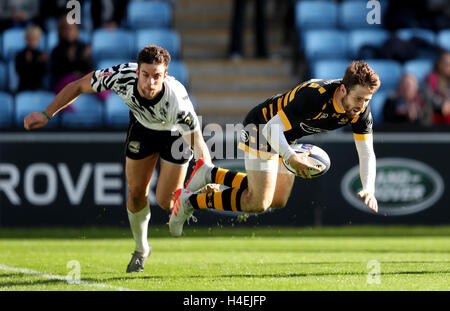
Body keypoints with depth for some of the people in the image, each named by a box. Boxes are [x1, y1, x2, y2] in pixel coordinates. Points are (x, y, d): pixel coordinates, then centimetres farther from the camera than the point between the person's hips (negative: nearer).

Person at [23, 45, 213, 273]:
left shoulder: (177, 99, -43)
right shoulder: (123, 76, -36)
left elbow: (199, 145, -34)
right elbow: (78, 86, -19)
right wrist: (46, 115, -21)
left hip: (177, 132, -3)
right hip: (142, 126, 3)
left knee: (165, 202, -6)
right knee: (136, 194, 6)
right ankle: (141, 250, 30)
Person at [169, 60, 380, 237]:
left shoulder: (361, 110, -18)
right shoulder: (315, 96, -38)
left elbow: (366, 153, -11)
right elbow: (273, 128, -36)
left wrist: (369, 190, -27)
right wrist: (291, 158, -51)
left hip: (285, 139, 8)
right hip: (261, 127, -8)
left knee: (278, 201, 14)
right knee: (258, 203, -15)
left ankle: (210, 174, 24)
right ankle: (189, 200, -1)